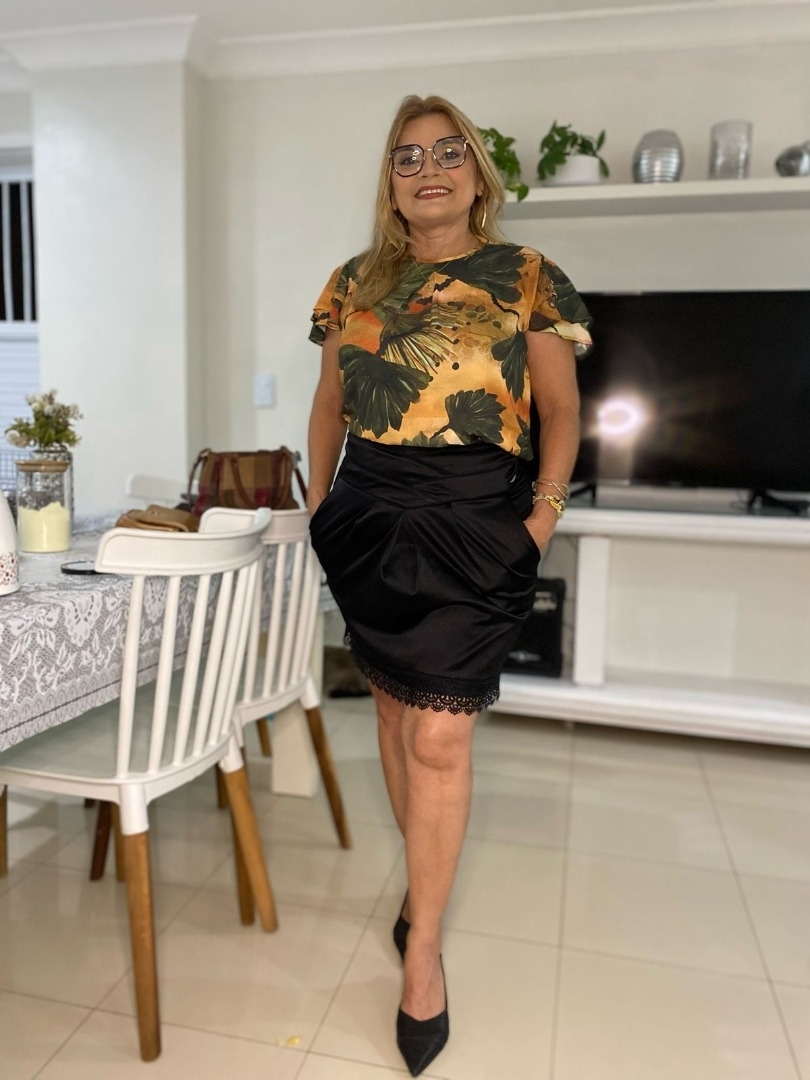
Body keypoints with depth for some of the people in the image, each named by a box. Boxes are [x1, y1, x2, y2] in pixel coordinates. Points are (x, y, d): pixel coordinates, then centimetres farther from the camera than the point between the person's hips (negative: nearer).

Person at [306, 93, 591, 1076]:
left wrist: (547, 503, -8)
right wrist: (320, 493, 10)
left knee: (438, 735, -5)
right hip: (369, 514, 4)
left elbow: (559, 408, 5)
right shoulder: (354, 281, 12)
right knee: (393, 705, 13)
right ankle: (426, 876, 36)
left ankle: (423, 950, 14)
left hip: (471, 520, -4)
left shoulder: (525, 277, 3)